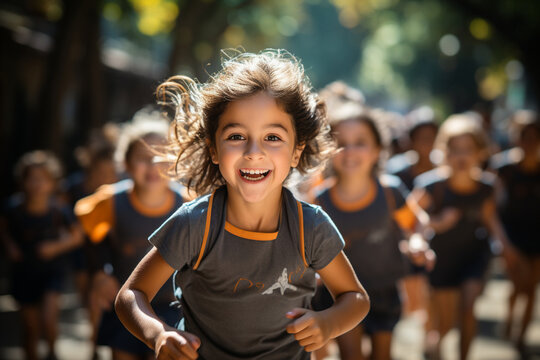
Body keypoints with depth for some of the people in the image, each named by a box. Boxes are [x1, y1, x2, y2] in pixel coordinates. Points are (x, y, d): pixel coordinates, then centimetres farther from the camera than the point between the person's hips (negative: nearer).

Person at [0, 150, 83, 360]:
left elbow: (77, 236, 0)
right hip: (24, 272, 2)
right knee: (30, 326, 9)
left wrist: (57, 247, -15)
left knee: (48, 317, -20)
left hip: (52, 270, -2)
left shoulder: (59, 212, -14)